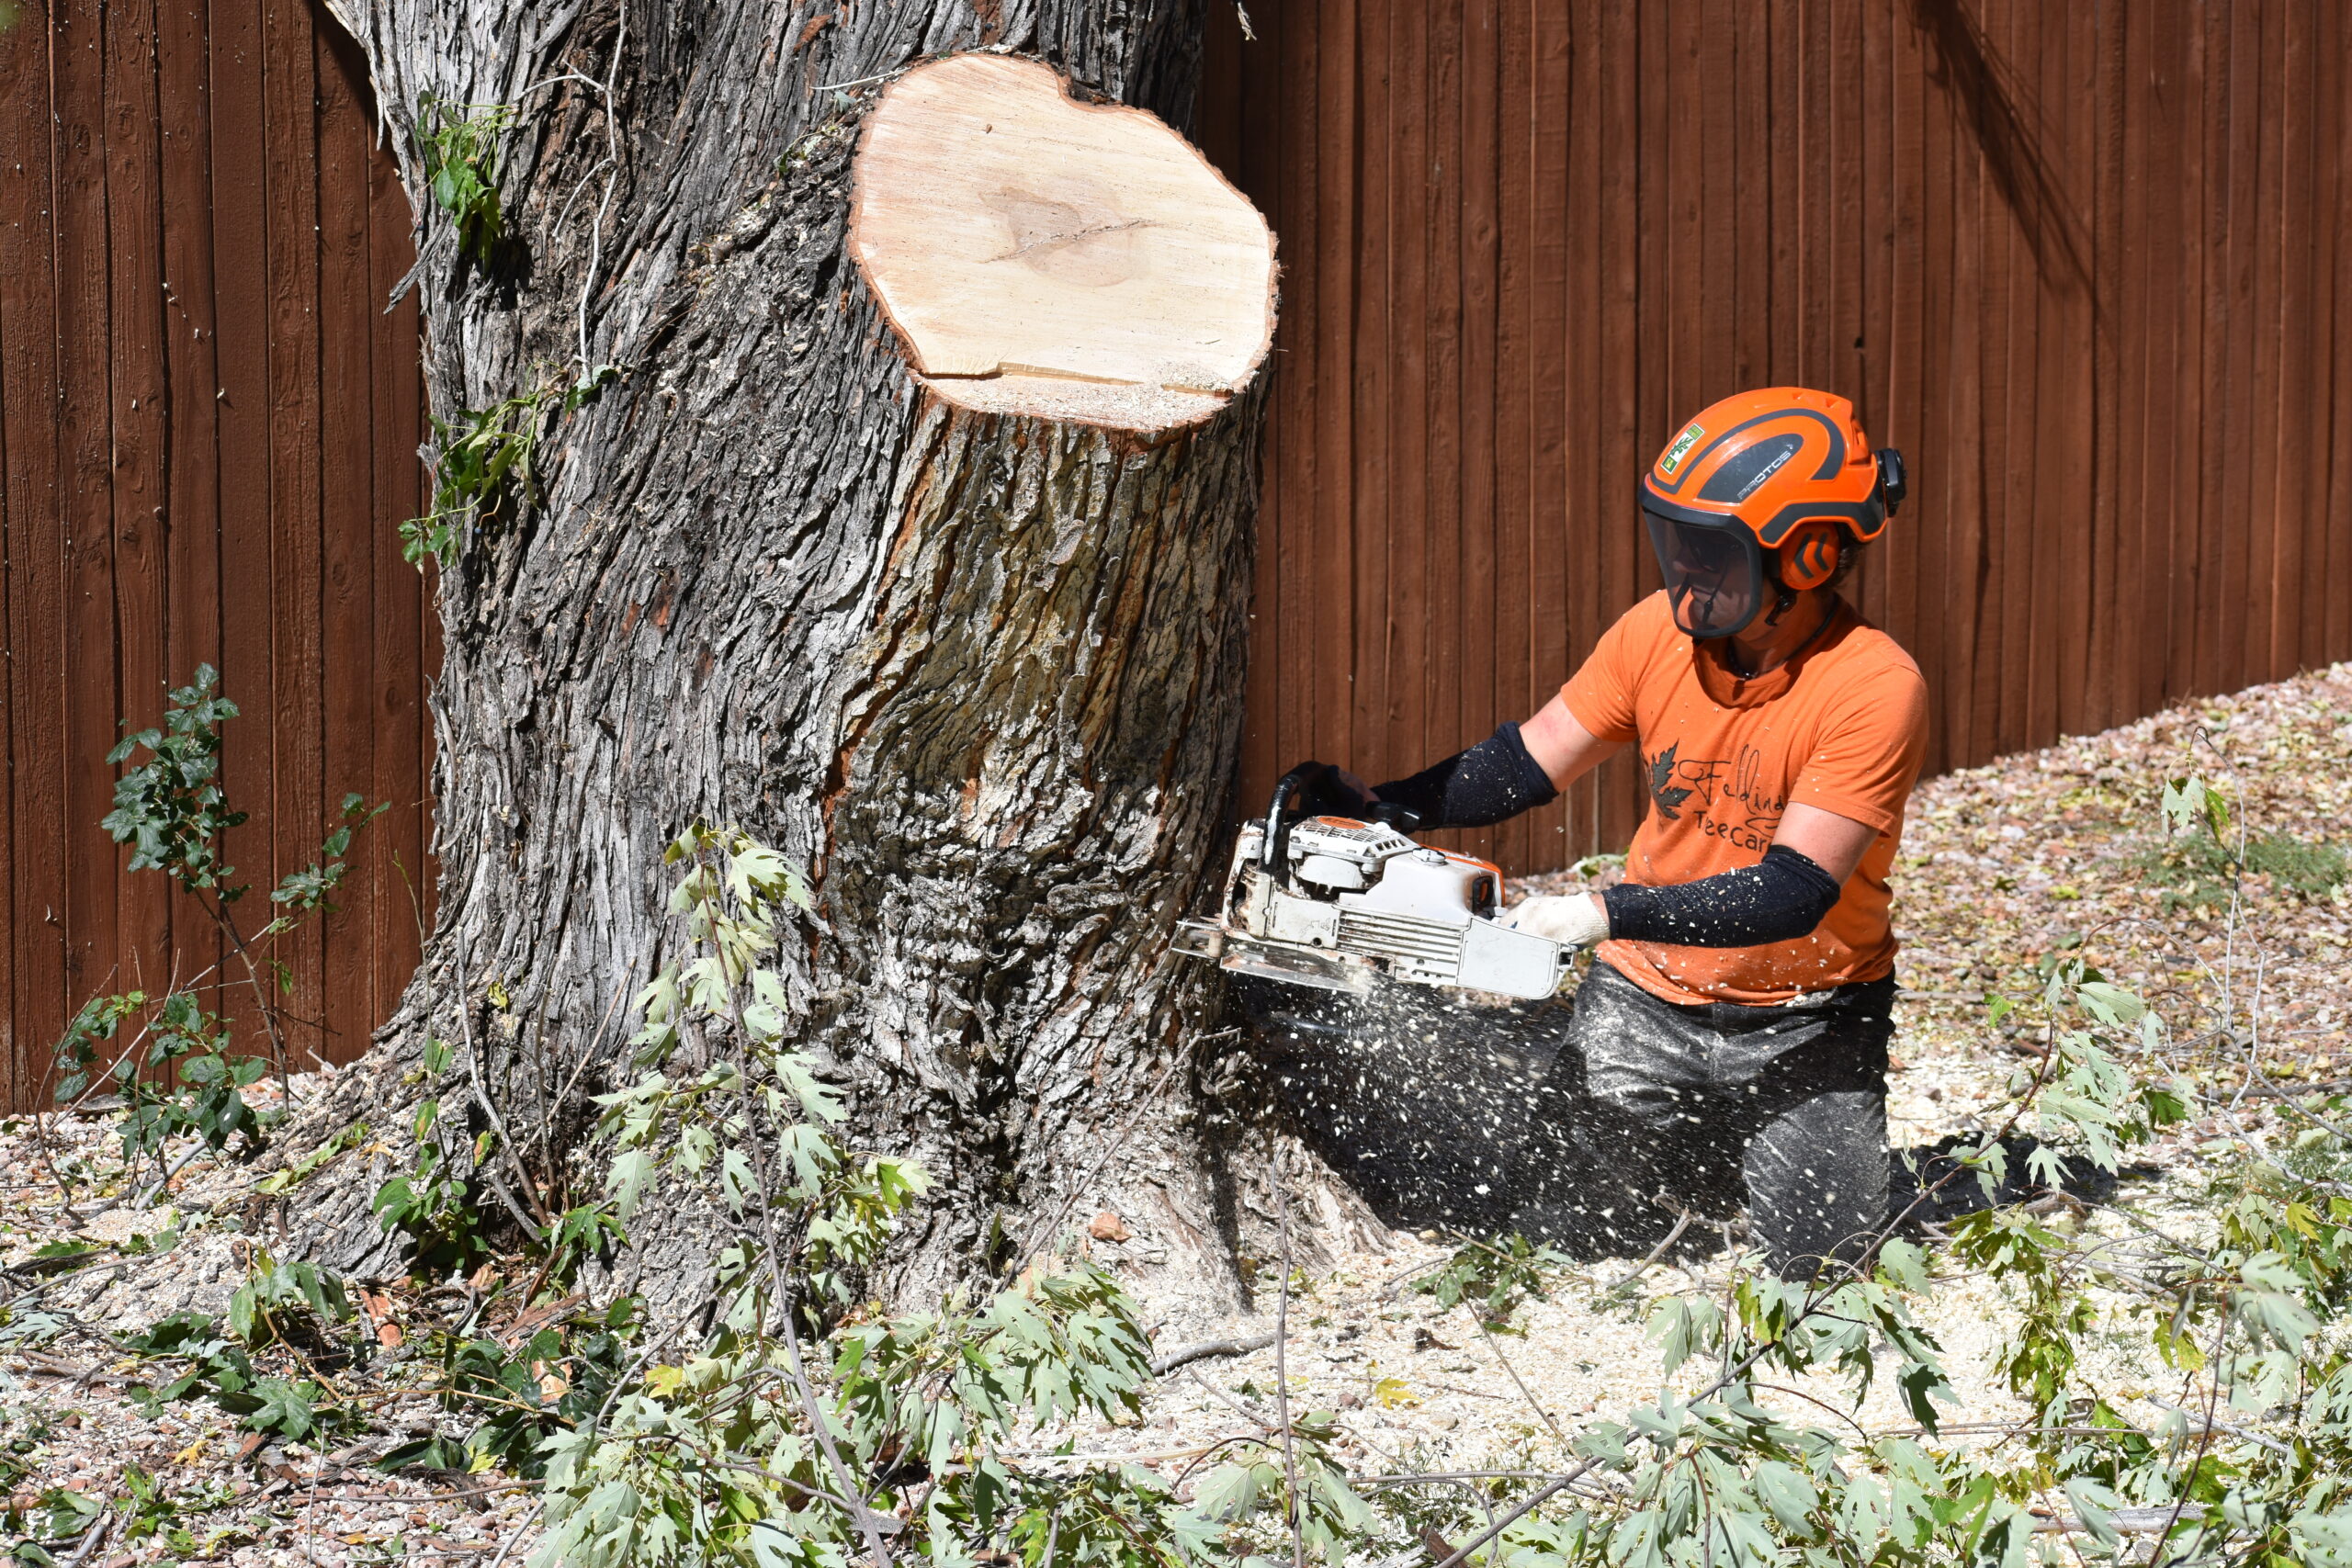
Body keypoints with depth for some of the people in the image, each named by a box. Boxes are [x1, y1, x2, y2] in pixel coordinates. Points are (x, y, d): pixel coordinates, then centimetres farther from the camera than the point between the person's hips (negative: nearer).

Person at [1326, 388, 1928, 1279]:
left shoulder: (1875, 688, -25)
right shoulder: (1662, 631, -10)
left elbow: (1791, 894, -29)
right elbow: (1532, 761, -1)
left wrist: (1613, 914, -37)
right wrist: (1385, 810, -14)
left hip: (1806, 1021, -3)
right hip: (1646, 997, 3)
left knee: (1821, 1256, -8)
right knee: (1570, 1237, -3)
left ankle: (1794, 1166, 26)